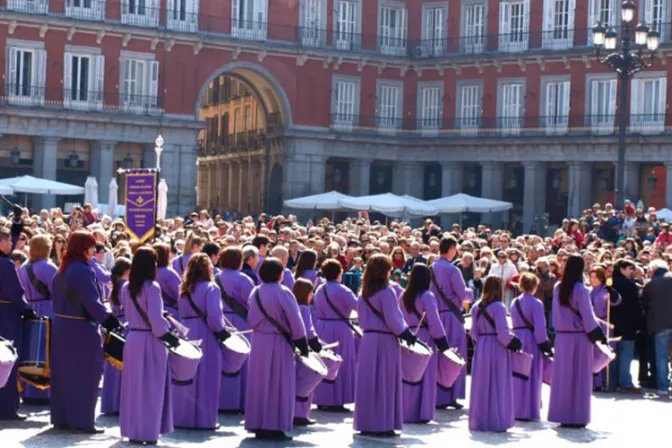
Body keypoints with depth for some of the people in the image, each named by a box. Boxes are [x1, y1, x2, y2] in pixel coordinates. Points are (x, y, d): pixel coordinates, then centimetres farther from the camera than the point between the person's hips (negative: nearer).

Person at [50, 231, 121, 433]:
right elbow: (91, 301, -21)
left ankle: (62, 417, 18)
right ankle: (81, 420, 1)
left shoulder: (63, 269, 10)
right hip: (81, 328, -9)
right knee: (84, 374, -1)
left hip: (62, 325, 9)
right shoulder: (83, 270, -18)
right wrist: (109, 320, -15)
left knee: (65, 372, 13)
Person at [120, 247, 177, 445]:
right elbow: (155, 318, -18)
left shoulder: (127, 287, 6)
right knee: (151, 388, 3)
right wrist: (167, 335, -7)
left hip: (132, 338, 6)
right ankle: (148, 431, 6)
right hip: (150, 340, -6)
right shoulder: (152, 287, -15)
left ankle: (132, 430, 18)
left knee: (133, 386, 12)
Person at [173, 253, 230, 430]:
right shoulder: (210, 288, -12)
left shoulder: (184, 288, 9)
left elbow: (182, 312, 15)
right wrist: (221, 331, -5)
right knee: (206, 378, 1)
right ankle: (204, 419, 4)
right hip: (205, 335, -7)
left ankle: (183, 417, 18)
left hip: (186, 332, 7)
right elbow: (213, 315, -18)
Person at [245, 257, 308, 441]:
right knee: (278, 385, 0)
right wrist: (302, 344, -6)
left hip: (259, 341, 6)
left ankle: (258, 425, 15)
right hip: (278, 343, -6)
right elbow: (295, 321, -13)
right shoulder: (283, 293, -14)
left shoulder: (255, 293, 5)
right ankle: (274, 427, 1)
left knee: (260, 383, 11)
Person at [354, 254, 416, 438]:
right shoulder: (386, 292, -13)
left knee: (368, 382, 10)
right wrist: (407, 334, -1)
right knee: (385, 383, 0)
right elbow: (393, 320, -14)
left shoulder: (364, 294, 9)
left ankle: (366, 424, 15)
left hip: (367, 339, 7)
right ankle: (383, 425, 2)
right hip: (385, 341, -7)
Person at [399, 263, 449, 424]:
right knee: (425, 377, 0)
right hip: (424, 338, -6)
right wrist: (443, 343, -8)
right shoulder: (427, 296, -11)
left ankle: (406, 412, 15)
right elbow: (434, 321, -13)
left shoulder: (403, 296, 6)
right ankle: (422, 413, -1)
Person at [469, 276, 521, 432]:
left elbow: (474, 331, 9)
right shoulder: (498, 307, -14)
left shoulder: (477, 307, 5)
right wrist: (514, 343, -4)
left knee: (482, 385, 12)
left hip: (481, 348, 6)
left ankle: (479, 420, 17)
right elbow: (502, 331, -18)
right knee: (498, 386, 2)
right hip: (497, 349, -6)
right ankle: (498, 421, 3)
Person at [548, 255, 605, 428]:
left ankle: (561, 415, 16)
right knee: (579, 377, 2)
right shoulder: (580, 289, -14)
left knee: (563, 375, 12)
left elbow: (556, 313, 9)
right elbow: (587, 315, -12)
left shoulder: (558, 288, 2)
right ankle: (576, 416, 4)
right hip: (579, 336, -5)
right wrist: (598, 335, -5)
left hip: (561, 336, 5)